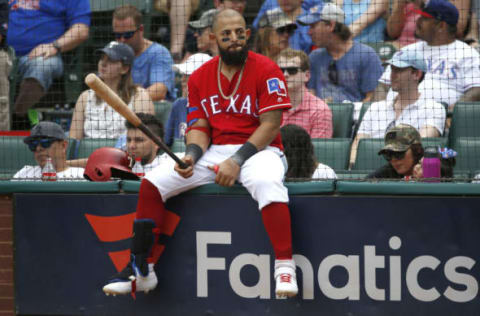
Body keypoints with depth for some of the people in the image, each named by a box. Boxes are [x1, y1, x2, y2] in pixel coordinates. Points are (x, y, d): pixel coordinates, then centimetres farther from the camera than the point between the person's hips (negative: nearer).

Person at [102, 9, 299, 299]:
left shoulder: (266, 70, -7)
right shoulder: (200, 77, 9)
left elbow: (270, 125, -13)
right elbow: (199, 126, 9)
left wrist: (237, 160, -21)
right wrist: (192, 155, -14)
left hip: (256, 150, -5)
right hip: (213, 152, 5)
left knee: (267, 182, -40)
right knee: (153, 182, -10)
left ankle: (285, 269, -38)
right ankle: (142, 271, -5)